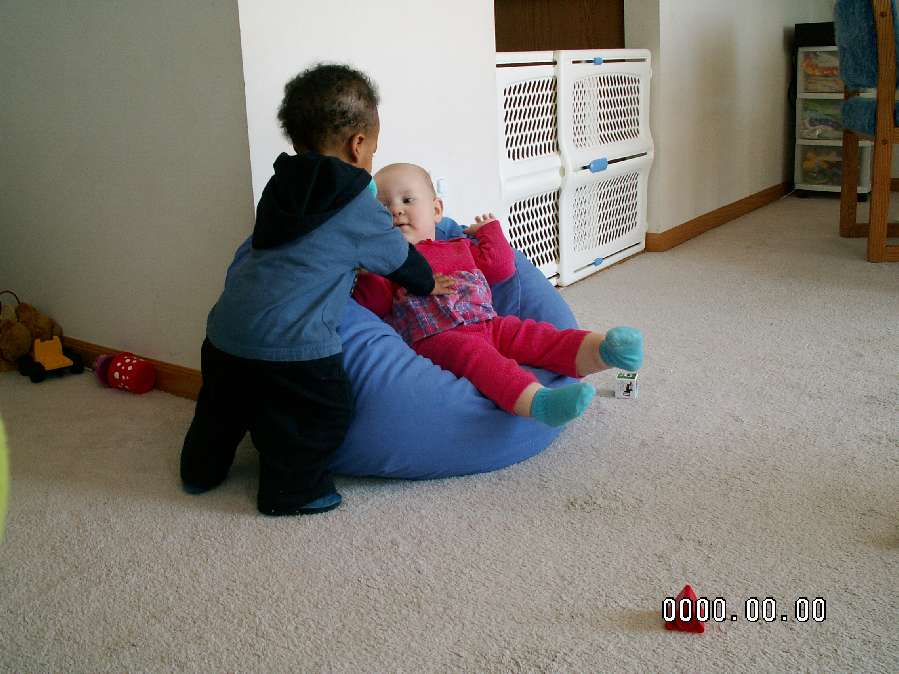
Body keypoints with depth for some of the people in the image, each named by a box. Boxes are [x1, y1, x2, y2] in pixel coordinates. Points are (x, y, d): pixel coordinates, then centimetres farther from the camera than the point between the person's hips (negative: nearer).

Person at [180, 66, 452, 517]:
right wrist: (429, 284, 29)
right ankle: (291, 492, 18)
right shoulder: (357, 207, -2)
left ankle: (202, 469, 43)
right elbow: (398, 256, 11)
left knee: (225, 400, 26)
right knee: (321, 413, 9)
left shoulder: (281, 190, 18)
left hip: (226, 327, 8)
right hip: (289, 340, -8)